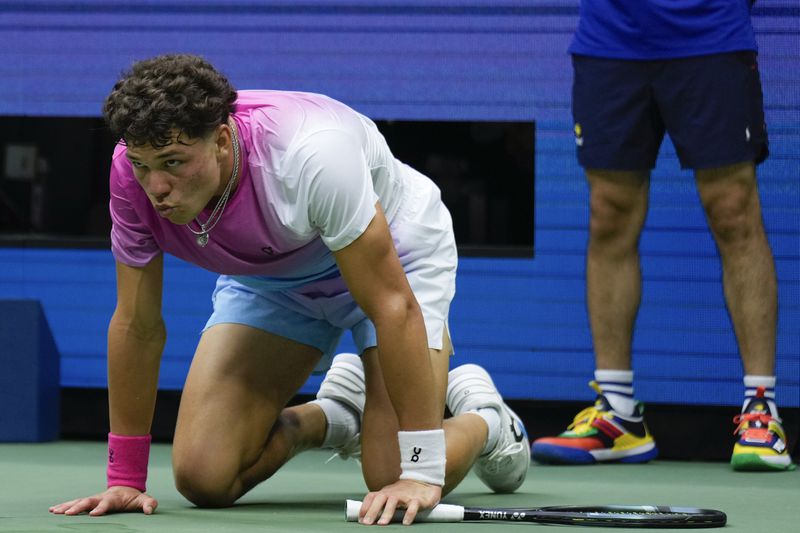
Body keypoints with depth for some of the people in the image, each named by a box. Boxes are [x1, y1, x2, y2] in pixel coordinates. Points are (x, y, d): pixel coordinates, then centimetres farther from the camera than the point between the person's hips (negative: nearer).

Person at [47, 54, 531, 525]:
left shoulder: (312, 153, -42)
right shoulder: (137, 170, -27)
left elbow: (392, 306, -37)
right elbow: (138, 325, -14)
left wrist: (420, 472, -38)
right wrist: (125, 478, -12)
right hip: (266, 273, 5)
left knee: (398, 487, -20)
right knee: (203, 479, -11)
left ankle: (484, 420, 15)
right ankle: (330, 415, 20)